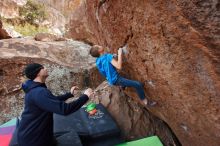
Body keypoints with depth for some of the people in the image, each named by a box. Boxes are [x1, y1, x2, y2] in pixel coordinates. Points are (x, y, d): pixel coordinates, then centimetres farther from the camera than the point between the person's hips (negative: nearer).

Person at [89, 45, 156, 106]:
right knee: (138, 84, -8)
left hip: (110, 80, 9)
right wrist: (120, 54, -20)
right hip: (116, 80, -9)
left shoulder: (98, 61, 3)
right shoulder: (108, 56, -23)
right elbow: (119, 66, -31)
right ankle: (146, 101, 4)